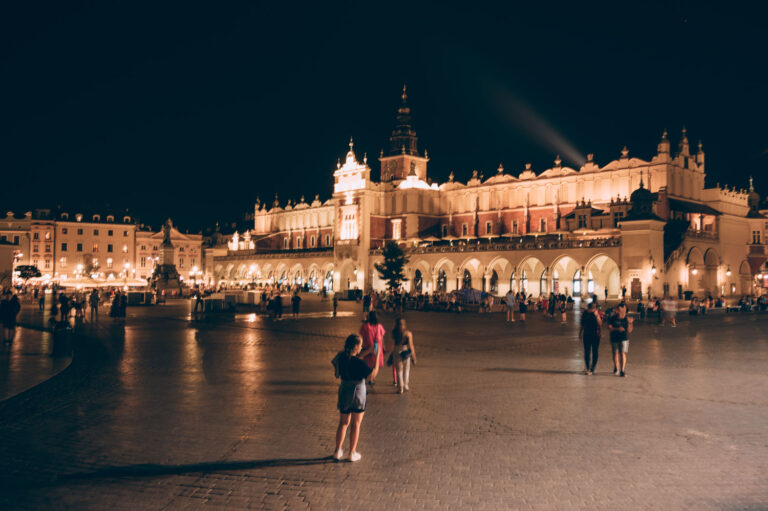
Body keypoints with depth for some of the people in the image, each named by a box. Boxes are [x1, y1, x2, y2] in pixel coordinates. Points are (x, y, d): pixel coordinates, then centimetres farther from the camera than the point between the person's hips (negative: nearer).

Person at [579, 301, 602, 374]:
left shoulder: (598, 314, -7)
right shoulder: (585, 313, 1)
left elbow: (600, 324, -19)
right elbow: (581, 324, 11)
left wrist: (597, 316, -28)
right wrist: (580, 334, 13)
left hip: (596, 336, -2)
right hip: (586, 335, 2)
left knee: (595, 352, 4)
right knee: (587, 352, -1)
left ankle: (592, 368, 14)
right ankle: (587, 368, 1)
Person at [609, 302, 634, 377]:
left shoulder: (627, 318, -8)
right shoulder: (613, 318, -9)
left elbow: (629, 331, -9)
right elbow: (609, 326, -6)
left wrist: (629, 323, -25)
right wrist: (617, 329, -20)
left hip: (624, 338, -1)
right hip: (614, 338, 1)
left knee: (622, 353, -11)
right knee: (615, 353, 14)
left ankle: (622, 370, -8)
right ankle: (616, 368, 36)